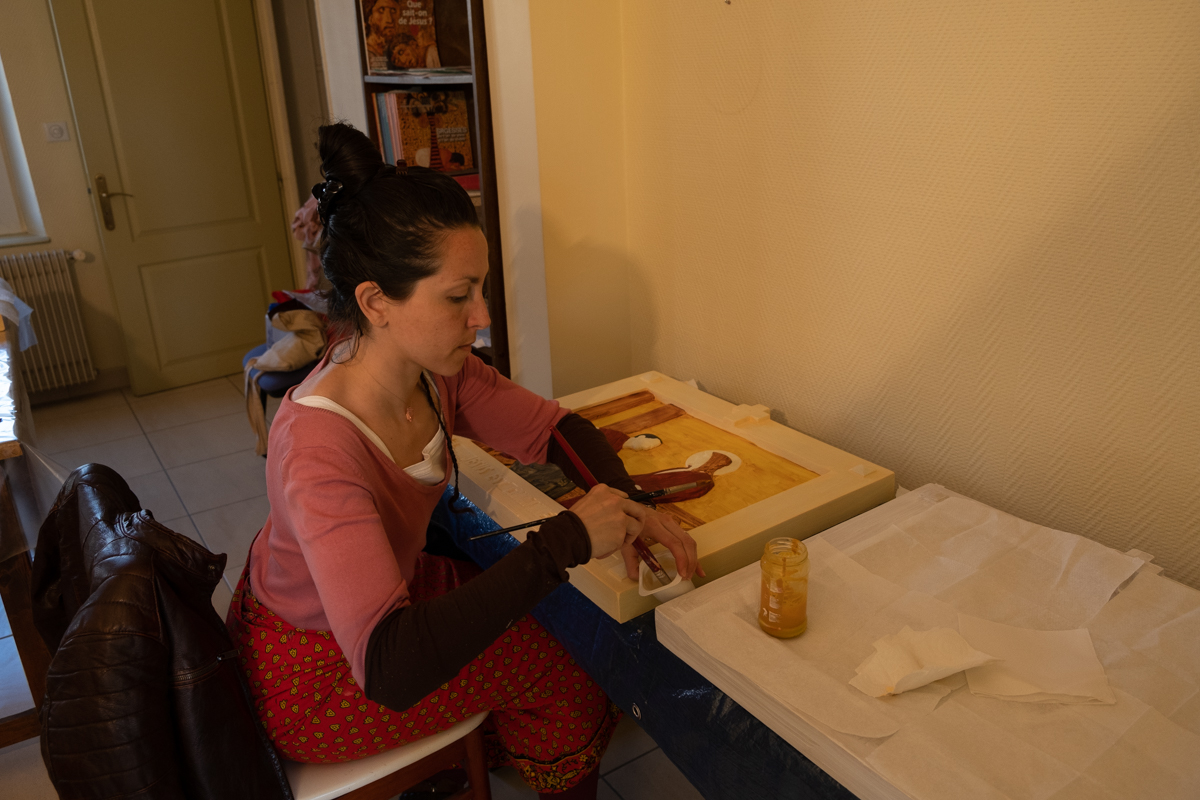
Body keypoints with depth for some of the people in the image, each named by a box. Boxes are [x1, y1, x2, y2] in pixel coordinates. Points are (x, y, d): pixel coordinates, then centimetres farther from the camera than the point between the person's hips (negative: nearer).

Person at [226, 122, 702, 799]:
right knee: (551, 668, -4)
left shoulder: (437, 371, -17)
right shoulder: (317, 448, -39)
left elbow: (553, 429, -4)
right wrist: (566, 540, -46)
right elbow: (391, 669, -47)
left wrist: (626, 507, -23)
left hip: (380, 596, 7)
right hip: (313, 675, -6)